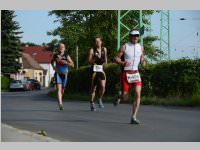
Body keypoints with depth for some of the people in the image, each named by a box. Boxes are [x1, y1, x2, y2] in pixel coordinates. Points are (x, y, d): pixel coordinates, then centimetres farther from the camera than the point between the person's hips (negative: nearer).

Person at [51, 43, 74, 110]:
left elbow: (72, 65, -2)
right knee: (59, 89, -18)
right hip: (58, 74, -1)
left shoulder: (66, 56, 1)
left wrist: (66, 62, -18)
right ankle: (60, 104, -28)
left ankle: (60, 102, 36)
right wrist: (53, 66, 7)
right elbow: (52, 61, 27)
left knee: (62, 90, 11)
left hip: (64, 74, 1)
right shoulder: (55, 56, 4)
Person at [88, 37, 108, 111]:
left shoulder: (104, 49, 10)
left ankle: (100, 99, 9)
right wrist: (96, 58, -21)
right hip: (95, 71, -3)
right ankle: (92, 102, 18)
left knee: (103, 86, -14)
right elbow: (89, 61, -8)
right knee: (93, 87, 3)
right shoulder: (92, 50, -1)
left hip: (102, 70, 3)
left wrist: (105, 61, 11)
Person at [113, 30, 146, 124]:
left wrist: (143, 62, -3)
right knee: (125, 97, -1)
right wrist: (122, 62, -23)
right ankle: (119, 98, 38)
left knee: (138, 94, -13)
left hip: (136, 74, 3)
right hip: (126, 74, -3)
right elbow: (116, 58, -4)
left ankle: (133, 117, -8)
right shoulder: (124, 47, -5)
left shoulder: (141, 48, 7)